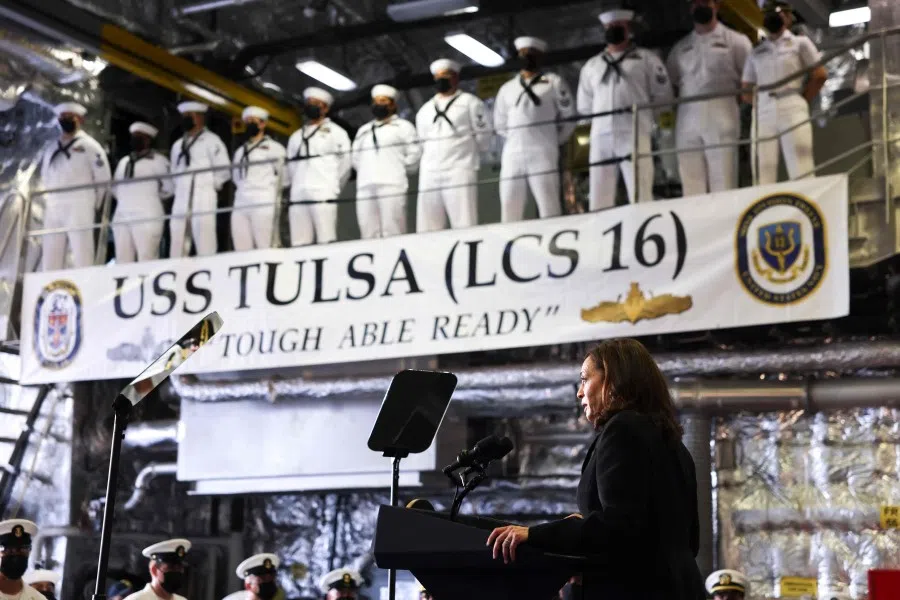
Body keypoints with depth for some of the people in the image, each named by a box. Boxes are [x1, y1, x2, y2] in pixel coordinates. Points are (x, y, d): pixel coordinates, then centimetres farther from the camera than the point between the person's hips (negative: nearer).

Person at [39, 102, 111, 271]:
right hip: (52, 208, 6)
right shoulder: (51, 149, 20)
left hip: (78, 207, -6)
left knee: (82, 258, -10)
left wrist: (93, 205, 2)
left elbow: (103, 178, 0)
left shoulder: (89, 146, 3)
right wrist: (47, 202, 17)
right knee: (50, 260, 3)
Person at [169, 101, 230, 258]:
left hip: (203, 202, -6)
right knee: (176, 252, 2)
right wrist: (180, 189, 12)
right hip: (180, 204, 6)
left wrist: (208, 186, 2)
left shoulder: (211, 141, 3)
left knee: (205, 251, -12)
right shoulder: (178, 145, 22)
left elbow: (224, 170, -3)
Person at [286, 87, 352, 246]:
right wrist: (301, 186, 12)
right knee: (299, 246, -3)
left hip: (323, 196, -5)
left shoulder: (334, 131, 9)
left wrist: (331, 187, 5)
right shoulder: (296, 136, 24)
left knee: (326, 243, -13)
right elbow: (291, 167, 21)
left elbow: (345, 163, 4)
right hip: (298, 197, 5)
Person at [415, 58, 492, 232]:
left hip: (459, 170, -5)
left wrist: (462, 152, 6)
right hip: (429, 173, 5)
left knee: (464, 225, -12)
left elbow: (482, 136, 4)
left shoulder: (469, 103, 9)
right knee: (427, 229, -1)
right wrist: (432, 158, 12)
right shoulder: (425, 110, 23)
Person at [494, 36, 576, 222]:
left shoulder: (553, 83, 8)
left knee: (549, 207, -11)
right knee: (509, 210, -1)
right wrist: (520, 139, 15)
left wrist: (553, 142, 8)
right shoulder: (507, 88, 19)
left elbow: (568, 118, 7)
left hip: (543, 154, -4)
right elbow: (500, 123, 24)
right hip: (512, 156, 4)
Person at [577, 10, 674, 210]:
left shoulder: (646, 59, 12)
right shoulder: (591, 66, 22)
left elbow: (663, 97, 8)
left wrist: (641, 117, 3)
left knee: (640, 197, -11)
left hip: (634, 135, -4)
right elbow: (584, 106, 23)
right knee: (599, 199, -1)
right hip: (600, 137, 4)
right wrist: (603, 119, 12)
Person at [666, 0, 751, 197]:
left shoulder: (735, 41, 8)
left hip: (721, 119, -3)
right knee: (691, 186, 1)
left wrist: (734, 101, -2)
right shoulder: (680, 47, 18)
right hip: (687, 120, 4)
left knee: (723, 184, -8)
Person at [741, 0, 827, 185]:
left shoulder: (800, 43, 14)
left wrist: (803, 101, 4)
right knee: (763, 174, -5)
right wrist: (760, 106, 7)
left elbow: (820, 75, 6)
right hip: (763, 114, 3)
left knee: (801, 173, -12)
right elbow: (746, 91, 20)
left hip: (792, 110, -3)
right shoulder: (756, 53, 21)